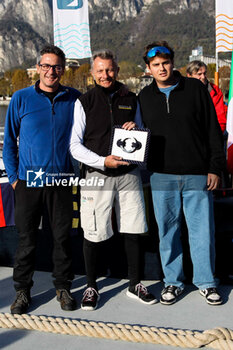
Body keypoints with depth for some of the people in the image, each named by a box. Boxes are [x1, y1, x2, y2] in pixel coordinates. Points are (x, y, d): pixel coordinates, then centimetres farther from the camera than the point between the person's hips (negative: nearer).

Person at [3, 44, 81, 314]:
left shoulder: (74, 99, 4)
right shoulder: (21, 98, 2)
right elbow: (9, 140, 6)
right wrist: (13, 175, 0)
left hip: (61, 180, 1)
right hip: (29, 180, 0)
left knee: (62, 236, 8)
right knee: (26, 238, 7)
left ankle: (63, 287, 24)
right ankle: (23, 289, 21)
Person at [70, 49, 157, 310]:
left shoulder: (130, 100, 12)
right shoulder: (84, 102, 2)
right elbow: (75, 145, -3)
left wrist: (136, 129, -4)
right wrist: (102, 161, -16)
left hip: (128, 174, 3)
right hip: (97, 176, -3)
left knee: (133, 230, 7)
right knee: (93, 234, 2)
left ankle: (134, 284, 24)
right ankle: (91, 287, 20)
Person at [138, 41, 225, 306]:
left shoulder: (195, 89, 2)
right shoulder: (144, 97, 8)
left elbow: (213, 130, 2)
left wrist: (215, 167, -2)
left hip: (197, 175, -1)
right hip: (162, 176, 2)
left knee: (202, 230, 4)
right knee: (167, 231, 9)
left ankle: (205, 282, 21)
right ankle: (173, 281, 24)